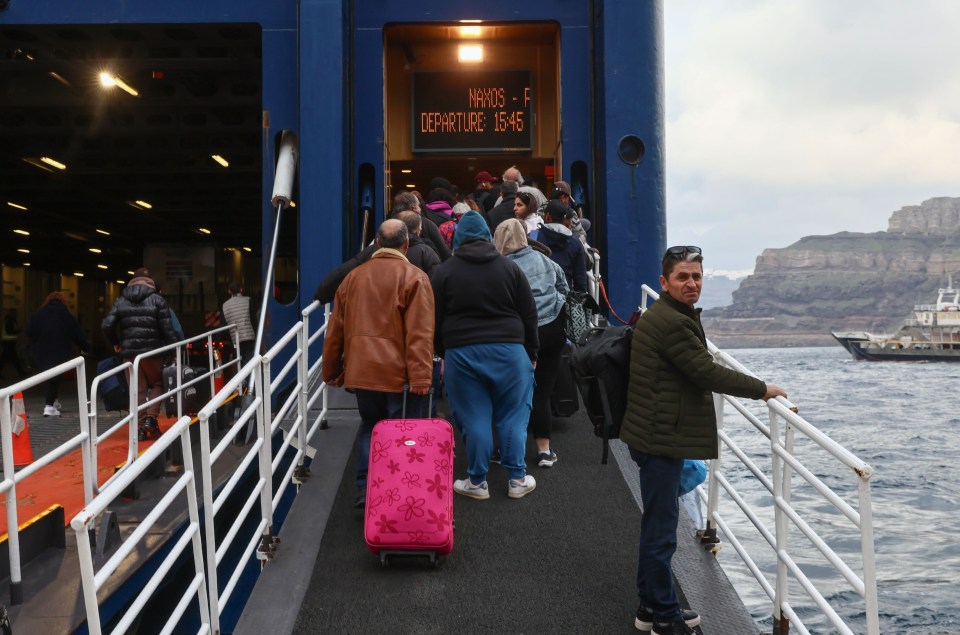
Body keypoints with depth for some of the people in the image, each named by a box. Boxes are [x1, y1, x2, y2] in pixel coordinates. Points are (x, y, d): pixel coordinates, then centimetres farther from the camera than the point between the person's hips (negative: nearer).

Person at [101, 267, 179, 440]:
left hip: (129, 352, 3)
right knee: (157, 384, 15)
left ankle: (139, 427, 6)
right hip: (152, 351, -3)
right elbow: (167, 328, -8)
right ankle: (151, 417, -3)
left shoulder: (121, 301, 8)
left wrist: (115, 343, 15)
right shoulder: (157, 299, -2)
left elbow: (106, 325, 0)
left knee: (137, 390, 7)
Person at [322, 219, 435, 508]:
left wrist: (331, 371, 20)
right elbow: (420, 333, -16)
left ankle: (365, 489, 13)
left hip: (361, 372, 4)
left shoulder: (353, 277, 9)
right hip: (399, 374, -4)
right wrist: (421, 376, -19)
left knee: (369, 427, 19)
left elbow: (335, 331, 12)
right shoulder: (414, 277, -6)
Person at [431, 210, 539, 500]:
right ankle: (517, 479, 13)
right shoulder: (510, 268, 5)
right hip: (509, 351, 1)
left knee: (474, 419, 5)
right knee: (513, 416, 9)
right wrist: (531, 353, 15)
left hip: (461, 353, -1)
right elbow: (529, 315, 6)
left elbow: (437, 318, 4)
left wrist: (443, 353, 16)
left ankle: (477, 481, 11)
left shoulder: (444, 271, 2)